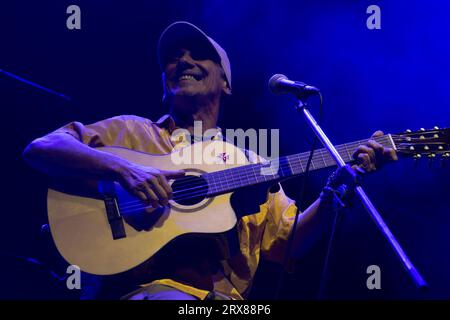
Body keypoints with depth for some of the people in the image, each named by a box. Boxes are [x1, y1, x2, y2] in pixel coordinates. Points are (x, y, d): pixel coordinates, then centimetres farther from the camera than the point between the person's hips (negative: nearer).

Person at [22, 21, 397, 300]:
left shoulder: (250, 163, 22)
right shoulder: (132, 131, 12)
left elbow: (287, 241, 12)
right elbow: (40, 149, 0)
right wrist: (123, 169, -16)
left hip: (225, 295, 4)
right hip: (150, 287, -4)